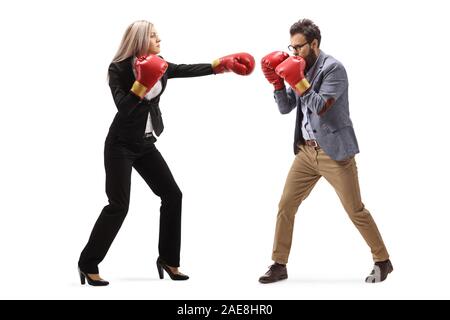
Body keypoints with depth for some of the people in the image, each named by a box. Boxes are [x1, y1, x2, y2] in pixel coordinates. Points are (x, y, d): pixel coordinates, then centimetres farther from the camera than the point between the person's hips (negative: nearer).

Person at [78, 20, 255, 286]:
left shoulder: (160, 66, 5)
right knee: (118, 205, -11)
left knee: (172, 195, 3)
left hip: (146, 144, 7)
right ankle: (88, 265, 1)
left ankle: (168, 259, 15)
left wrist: (224, 64, -2)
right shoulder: (118, 69, -13)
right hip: (121, 144, -7)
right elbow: (123, 106, -22)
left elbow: (189, 69, 2)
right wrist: (142, 84, -32)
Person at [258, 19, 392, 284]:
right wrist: (277, 82, -7)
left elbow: (321, 107, -22)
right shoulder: (302, 68, 9)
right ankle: (279, 265, 12)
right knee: (285, 205, 3)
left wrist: (297, 81, -25)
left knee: (355, 210, 0)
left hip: (334, 152, -7)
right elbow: (285, 108, 8)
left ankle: (383, 261, 16)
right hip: (307, 150, 7)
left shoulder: (334, 68, -12)